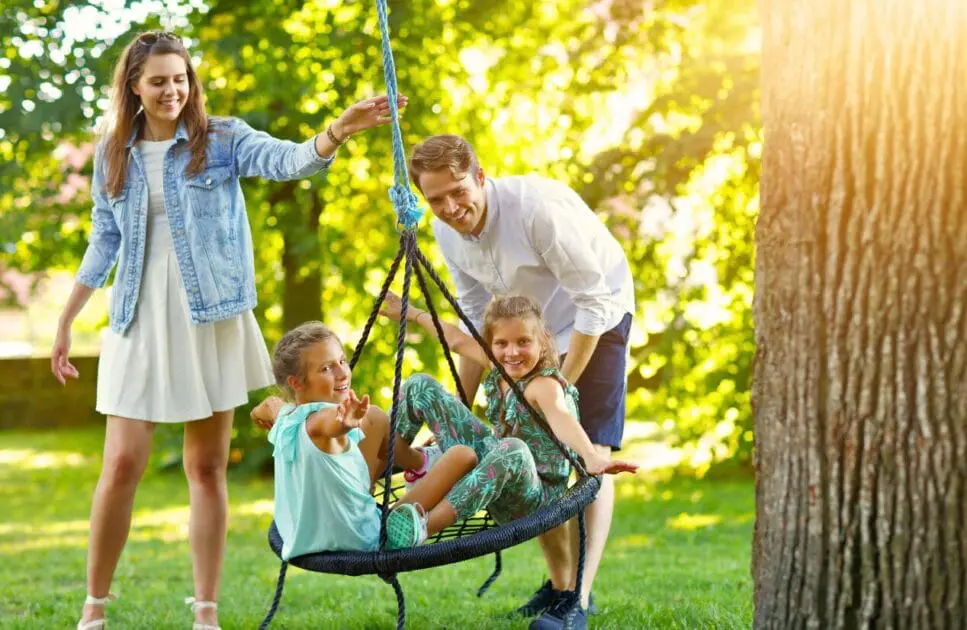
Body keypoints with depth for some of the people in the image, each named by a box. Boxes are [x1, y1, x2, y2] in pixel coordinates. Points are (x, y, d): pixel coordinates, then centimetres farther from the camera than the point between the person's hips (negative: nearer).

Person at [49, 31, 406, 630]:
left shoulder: (222, 139, -1)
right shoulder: (113, 154, 7)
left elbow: (290, 160, -19)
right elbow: (104, 243, 15)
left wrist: (339, 130, -38)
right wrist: (65, 323, 16)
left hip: (212, 318, -2)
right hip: (141, 320, 2)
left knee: (208, 467, 4)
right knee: (122, 464, -2)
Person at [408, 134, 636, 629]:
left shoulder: (538, 207, -32)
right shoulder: (447, 232, -11)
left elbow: (594, 302, -26)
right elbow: (477, 320, 3)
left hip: (595, 317, -6)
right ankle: (559, 582, 20)